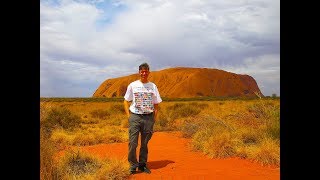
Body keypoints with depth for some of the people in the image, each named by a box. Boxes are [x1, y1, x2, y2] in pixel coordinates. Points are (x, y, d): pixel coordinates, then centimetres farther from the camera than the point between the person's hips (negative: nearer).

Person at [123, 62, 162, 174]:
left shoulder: (153, 86, 8)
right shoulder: (132, 85, 5)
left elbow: (156, 104, 11)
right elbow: (126, 101, 9)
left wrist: (154, 118, 3)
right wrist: (128, 116, -1)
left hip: (148, 117, 1)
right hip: (135, 116, -1)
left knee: (145, 143, 8)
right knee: (133, 143, -4)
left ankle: (142, 164, 20)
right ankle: (133, 165, 11)